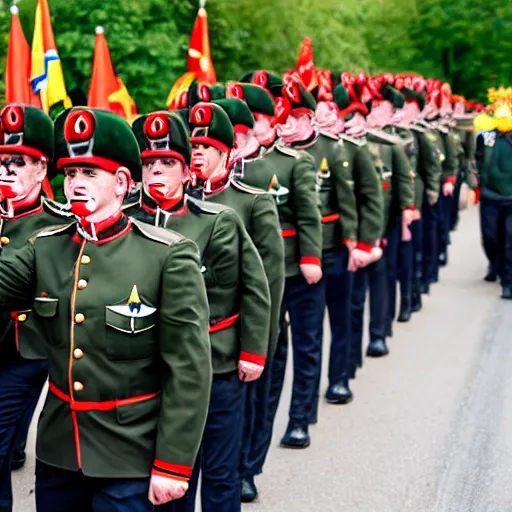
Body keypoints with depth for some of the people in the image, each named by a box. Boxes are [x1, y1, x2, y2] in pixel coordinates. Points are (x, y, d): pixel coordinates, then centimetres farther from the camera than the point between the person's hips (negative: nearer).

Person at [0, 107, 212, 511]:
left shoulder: (169, 255, -12)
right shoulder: (45, 249, 3)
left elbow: (189, 369, -12)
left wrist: (173, 464, -13)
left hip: (129, 458, -4)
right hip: (57, 450, 5)